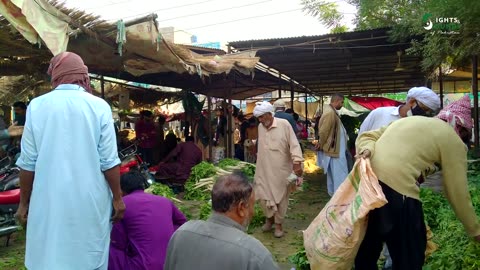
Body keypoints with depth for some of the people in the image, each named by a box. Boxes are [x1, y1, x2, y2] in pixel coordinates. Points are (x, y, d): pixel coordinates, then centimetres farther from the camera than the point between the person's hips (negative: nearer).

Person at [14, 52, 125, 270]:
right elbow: (108, 161, -9)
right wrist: (118, 198, 3)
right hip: (89, 203, -1)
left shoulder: (37, 106, -3)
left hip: (49, 203, 1)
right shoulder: (99, 106, -7)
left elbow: (28, 162, -1)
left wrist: (23, 202, 10)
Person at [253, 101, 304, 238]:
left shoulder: (284, 124, -11)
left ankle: (278, 224, 22)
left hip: (281, 169, -4)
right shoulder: (260, 127, 5)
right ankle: (269, 218, 31)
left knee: (280, 197, 6)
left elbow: (294, 144, -13)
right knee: (263, 195, 6)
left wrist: (297, 163, -20)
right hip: (264, 169, 4)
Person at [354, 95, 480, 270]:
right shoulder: (453, 141, 8)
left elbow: (366, 136, 17)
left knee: (366, 247, 23)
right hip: (397, 191, -7)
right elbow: (457, 193, 9)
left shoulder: (409, 121, 27)